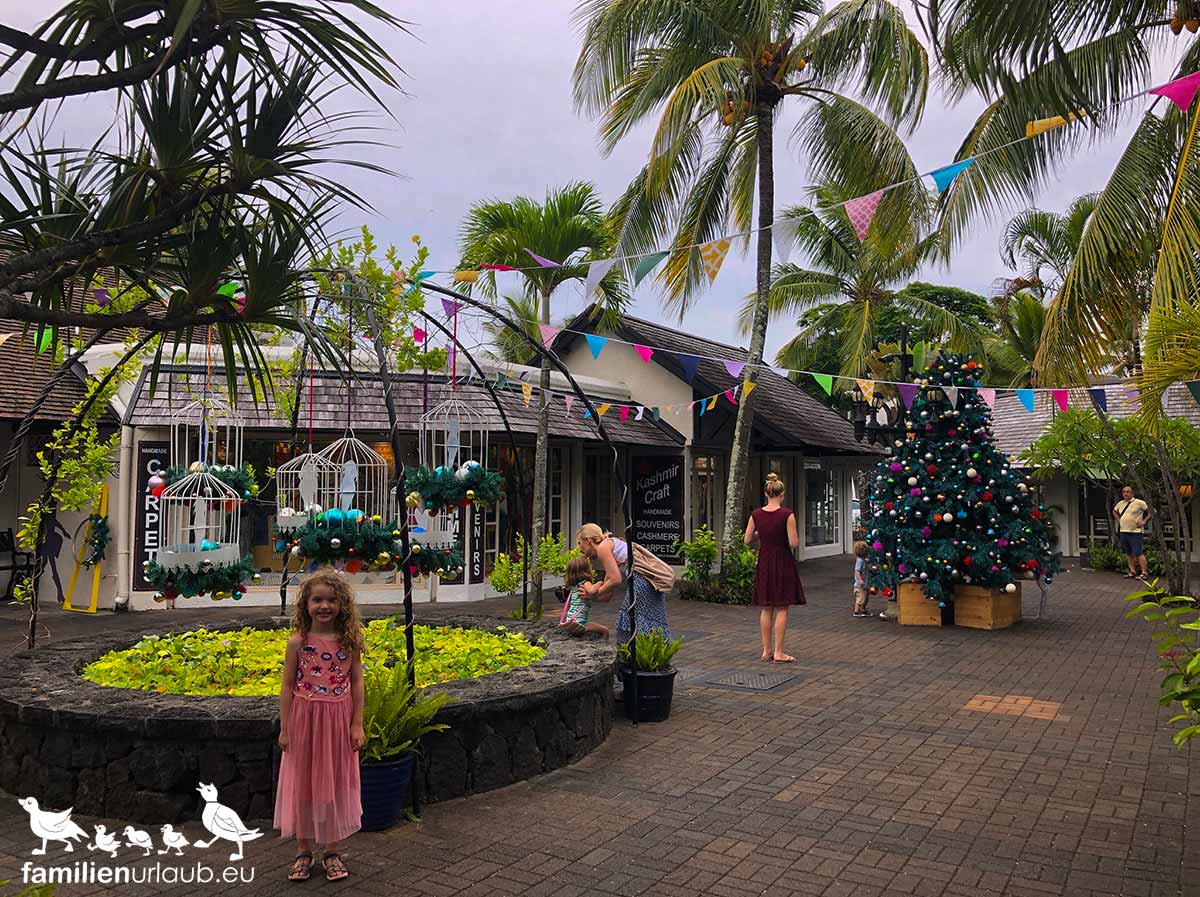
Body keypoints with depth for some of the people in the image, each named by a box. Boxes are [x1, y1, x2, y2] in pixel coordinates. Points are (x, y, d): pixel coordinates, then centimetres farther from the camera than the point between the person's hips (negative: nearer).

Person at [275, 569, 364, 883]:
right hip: (304, 719, 0)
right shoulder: (297, 642, -7)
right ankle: (304, 851, 26)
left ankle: (332, 851, 25)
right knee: (303, 783, 9)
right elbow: (288, 687, -3)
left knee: (336, 783, 10)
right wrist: (285, 728, -3)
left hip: (338, 721, 1)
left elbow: (357, 683, -1)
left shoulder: (350, 640, -5)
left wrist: (357, 724, -4)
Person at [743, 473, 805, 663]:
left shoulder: (756, 514, -2)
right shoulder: (787, 514, -13)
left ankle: (767, 650, 17)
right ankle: (778, 652, 3)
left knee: (765, 608, 12)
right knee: (781, 608, 3)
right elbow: (794, 543, -15)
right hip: (783, 563, -4)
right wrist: (795, 535, 6)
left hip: (764, 563, 4)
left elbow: (747, 540, 2)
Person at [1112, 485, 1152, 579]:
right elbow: (1114, 511, 32)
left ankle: (1144, 573, -6)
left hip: (1135, 532, -7)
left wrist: (1144, 521, -12)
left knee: (1138, 553, -11)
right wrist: (1119, 520, 18)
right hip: (1123, 531, 7)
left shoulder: (1139, 503, -8)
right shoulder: (1120, 503, 12)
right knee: (1128, 553, 12)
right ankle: (1132, 572, 20)